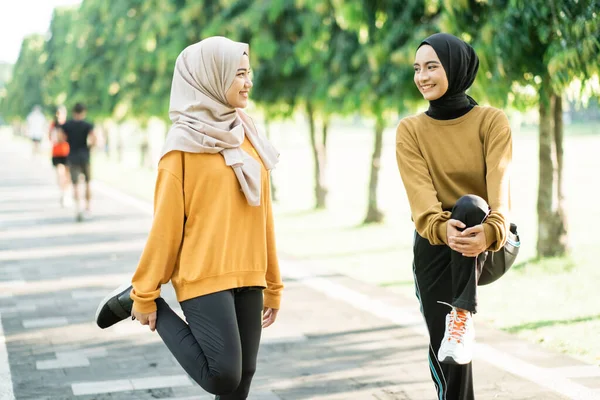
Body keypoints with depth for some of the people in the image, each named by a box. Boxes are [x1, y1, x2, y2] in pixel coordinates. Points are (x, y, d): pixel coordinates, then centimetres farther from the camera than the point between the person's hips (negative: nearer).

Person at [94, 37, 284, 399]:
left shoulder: (248, 137, 11)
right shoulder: (186, 141, -7)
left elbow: (262, 214, 13)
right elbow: (167, 222, -8)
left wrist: (272, 284, 14)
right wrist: (145, 293, -7)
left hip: (248, 277, 6)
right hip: (204, 276, -6)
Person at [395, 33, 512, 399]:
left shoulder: (492, 121, -3)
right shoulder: (410, 130, 2)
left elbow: (499, 182, -18)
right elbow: (420, 191, -14)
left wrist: (491, 230, -39)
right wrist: (441, 228, -35)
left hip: (490, 243, -2)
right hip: (434, 245, 2)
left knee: (468, 206, -36)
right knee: (445, 353, -5)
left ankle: (463, 315, -38)